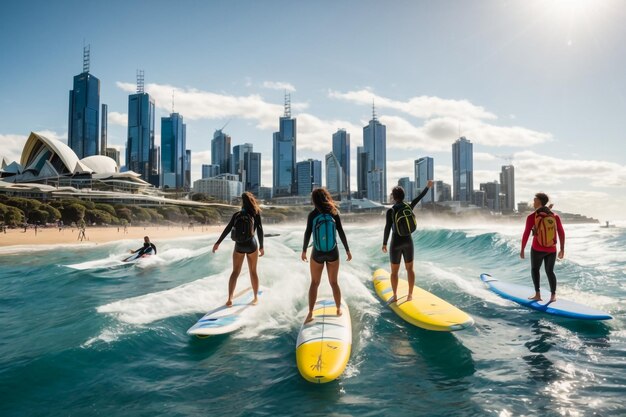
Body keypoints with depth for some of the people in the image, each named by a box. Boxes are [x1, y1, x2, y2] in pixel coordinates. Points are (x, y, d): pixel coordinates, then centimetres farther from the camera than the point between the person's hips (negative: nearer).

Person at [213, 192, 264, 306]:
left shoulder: (237, 215, -1)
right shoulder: (256, 214, -5)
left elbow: (227, 229, -1)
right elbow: (259, 230, -8)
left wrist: (218, 243, 4)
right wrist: (261, 247, -1)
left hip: (239, 246, 1)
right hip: (251, 245, -1)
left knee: (235, 272, 6)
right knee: (253, 272, 12)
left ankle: (230, 298, -4)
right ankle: (256, 297, 20)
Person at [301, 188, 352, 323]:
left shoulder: (312, 215, -8)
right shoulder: (334, 213, -5)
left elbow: (307, 234, -7)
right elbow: (341, 233, -4)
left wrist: (304, 250, 4)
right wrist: (347, 250, 3)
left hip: (317, 254, -1)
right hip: (333, 253, 1)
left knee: (314, 283, 9)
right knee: (334, 282, 15)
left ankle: (310, 313, 3)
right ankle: (339, 309, 26)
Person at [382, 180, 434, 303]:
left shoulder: (391, 211, -14)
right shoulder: (409, 207, -3)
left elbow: (387, 228, -14)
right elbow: (419, 197, 12)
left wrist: (384, 244, -6)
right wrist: (428, 187, 27)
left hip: (396, 243, -4)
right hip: (408, 242, 4)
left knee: (394, 271, 7)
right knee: (410, 268, 13)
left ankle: (395, 296, 13)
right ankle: (410, 295, 18)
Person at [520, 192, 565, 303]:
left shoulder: (532, 217, -9)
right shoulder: (555, 216, 1)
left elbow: (526, 234, -8)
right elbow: (561, 233, 3)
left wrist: (522, 249, 0)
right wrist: (562, 249, 12)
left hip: (537, 249, -3)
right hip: (552, 250, 3)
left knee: (535, 269, 15)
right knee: (550, 271, 16)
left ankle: (537, 294, 7)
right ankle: (553, 295, 9)